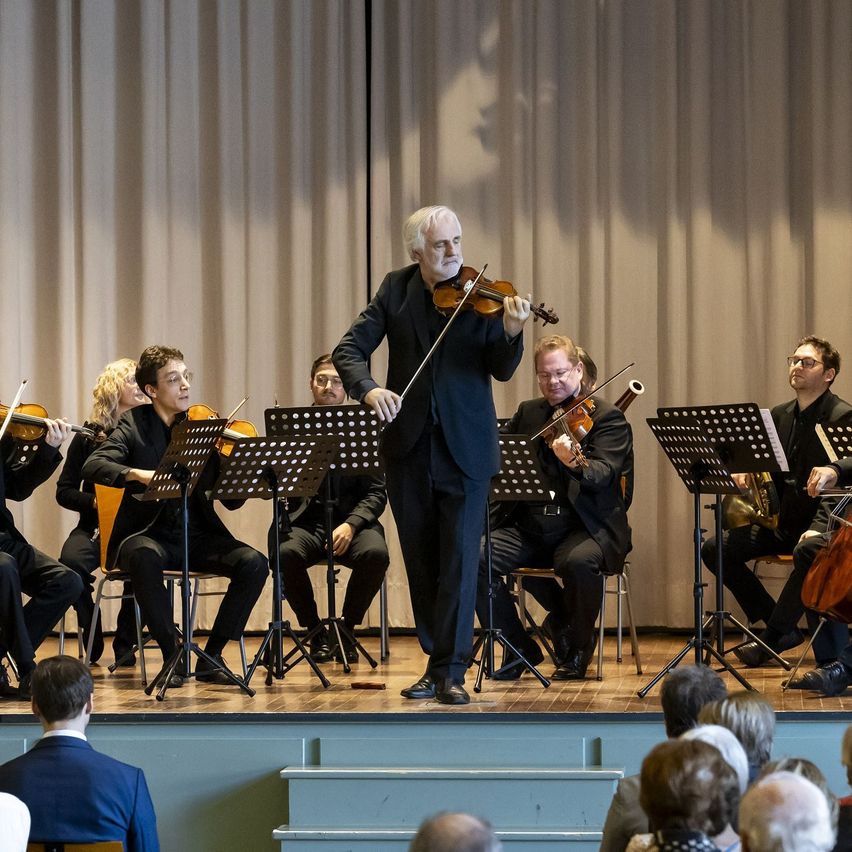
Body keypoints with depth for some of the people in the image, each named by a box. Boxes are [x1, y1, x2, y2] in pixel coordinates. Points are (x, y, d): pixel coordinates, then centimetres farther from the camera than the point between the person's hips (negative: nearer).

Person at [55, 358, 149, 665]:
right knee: (71, 560, -33)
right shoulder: (89, 437, 5)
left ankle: (125, 643, -11)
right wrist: (95, 502, -13)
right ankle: (92, 637, -7)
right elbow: (64, 491, 5)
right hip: (96, 525, 0)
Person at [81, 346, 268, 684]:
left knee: (254, 564, -22)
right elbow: (92, 466, -16)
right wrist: (137, 474, -34)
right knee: (145, 557, -38)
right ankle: (171, 654, -23)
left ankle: (212, 656, -9)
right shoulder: (135, 425, 1)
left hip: (199, 536, 3)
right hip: (147, 532, -3)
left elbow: (232, 501, 1)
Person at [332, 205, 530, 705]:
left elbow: (502, 371, -11)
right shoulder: (396, 290, 3)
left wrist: (512, 332, -31)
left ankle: (452, 672, -4)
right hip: (409, 448, 3)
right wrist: (368, 388, -21)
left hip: (465, 449, -3)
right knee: (421, 562, 10)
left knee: (460, 559, -8)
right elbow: (349, 349, -1)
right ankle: (437, 662, 21)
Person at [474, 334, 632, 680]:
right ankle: (519, 648, -3)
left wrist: (574, 463, -39)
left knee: (578, 561, -38)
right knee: (476, 558, -21)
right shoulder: (528, 413, 18)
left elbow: (604, 474, -16)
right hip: (529, 525, 5)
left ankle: (578, 649, -9)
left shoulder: (608, 418, 0)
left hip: (586, 528, -4)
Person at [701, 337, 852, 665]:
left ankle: (771, 637, -22)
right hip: (781, 521, 7)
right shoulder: (779, 416, 14)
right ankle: (783, 629, -2)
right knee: (715, 549, -8)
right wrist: (745, 473, -6)